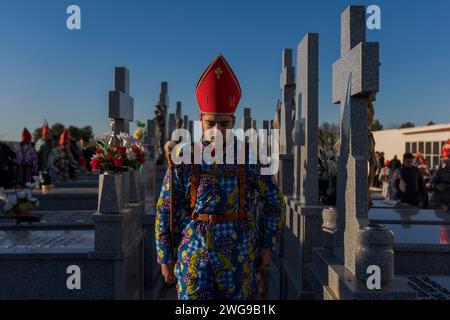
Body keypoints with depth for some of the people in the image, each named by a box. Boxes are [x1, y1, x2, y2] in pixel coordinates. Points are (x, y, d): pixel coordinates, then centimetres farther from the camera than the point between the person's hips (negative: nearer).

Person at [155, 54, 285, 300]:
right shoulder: (183, 159, -5)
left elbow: (275, 202, 6)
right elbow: (165, 211, 0)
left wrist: (268, 245, 1)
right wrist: (165, 258, 2)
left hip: (240, 259, 1)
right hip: (194, 258, 0)